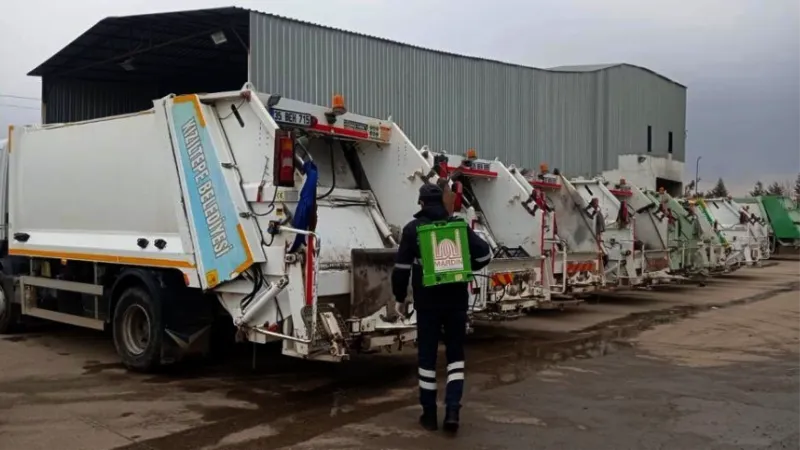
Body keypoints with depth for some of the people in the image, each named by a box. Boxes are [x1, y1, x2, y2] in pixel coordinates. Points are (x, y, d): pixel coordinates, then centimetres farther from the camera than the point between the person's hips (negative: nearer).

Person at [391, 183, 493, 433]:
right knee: (455, 354, 12)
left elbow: (402, 267, -7)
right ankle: (452, 410, -1)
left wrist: (400, 298, 3)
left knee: (427, 356, 8)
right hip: (456, 301, 2)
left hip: (427, 302, -2)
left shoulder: (413, 229, -4)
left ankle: (429, 414, 13)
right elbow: (485, 253, 0)